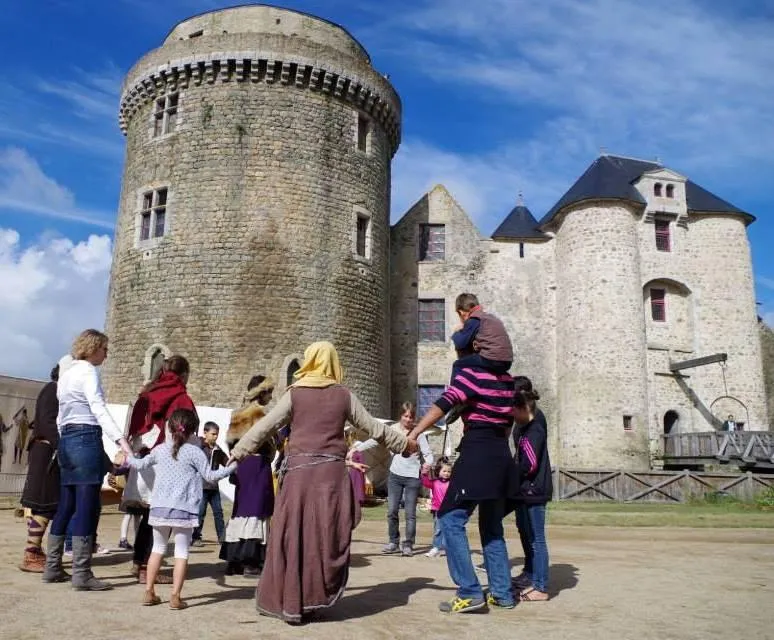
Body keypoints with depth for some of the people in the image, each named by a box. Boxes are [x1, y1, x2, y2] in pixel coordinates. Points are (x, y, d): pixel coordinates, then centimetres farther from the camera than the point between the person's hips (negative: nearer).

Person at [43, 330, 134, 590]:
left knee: (66, 506, 12)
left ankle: (52, 567, 17)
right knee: (87, 507, -9)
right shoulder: (87, 370, -6)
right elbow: (98, 408, -20)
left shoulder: (65, 373, 22)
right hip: (86, 439, -9)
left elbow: (60, 415, 22)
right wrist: (120, 439, -30)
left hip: (66, 440, 9)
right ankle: (81, 573, -9)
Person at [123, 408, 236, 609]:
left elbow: (140, 464, 22)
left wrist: (127, 458, 43)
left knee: (158, 548, 18)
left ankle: (149, 592, 21)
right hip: (183, 509, -4)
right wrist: (231, 467, 9)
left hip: (159, 507, 4)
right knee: (182, 551, 2)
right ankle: (175, 596, -2)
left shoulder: (160, 450, 7)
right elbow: (210, 476, -3)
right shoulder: (194, 452, -5)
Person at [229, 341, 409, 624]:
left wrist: (237, 452, 11)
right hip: (331, 472, 1)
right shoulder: (344, 395, 5)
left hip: (299, 470, -1)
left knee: (292, 537, 7)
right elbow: (373, 427, 9)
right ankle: (313, 599, 16)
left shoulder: (295, 393, 2)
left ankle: (288, 602, 11)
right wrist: (404, 443, 22)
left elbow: (265, 426, 2)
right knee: (327, 538, 10)